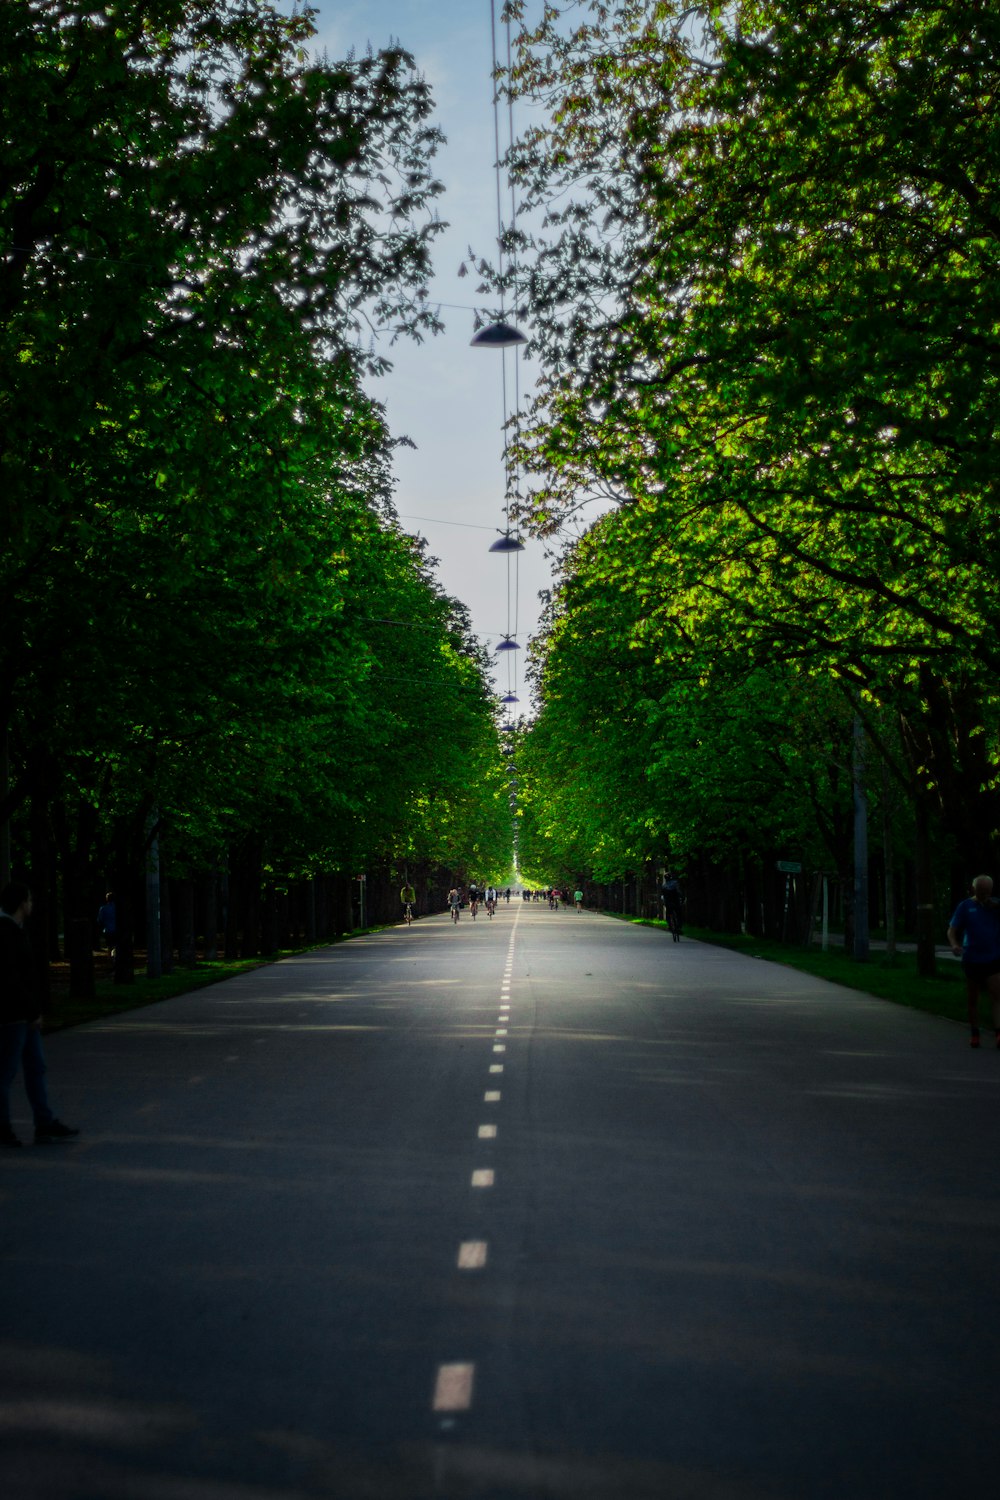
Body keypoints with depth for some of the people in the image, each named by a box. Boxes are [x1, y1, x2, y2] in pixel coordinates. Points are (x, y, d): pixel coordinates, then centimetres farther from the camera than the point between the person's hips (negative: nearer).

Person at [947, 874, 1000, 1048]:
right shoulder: (965, 907, 1)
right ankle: (974, 1033, 22)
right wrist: (954, 944, -23)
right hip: (972, 960, 0)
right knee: (972, 1000, 9)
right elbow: (952, 930, -2)